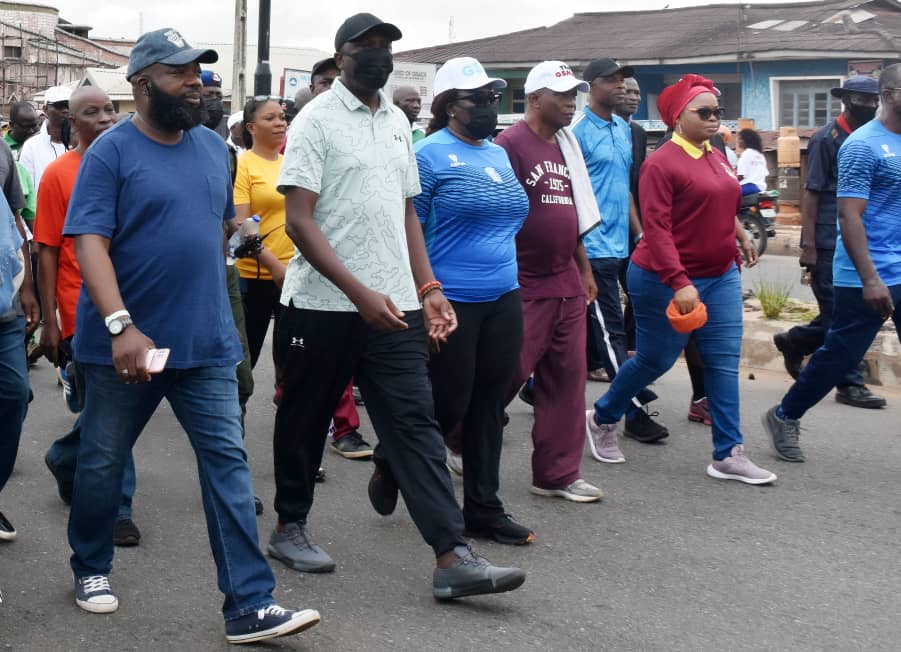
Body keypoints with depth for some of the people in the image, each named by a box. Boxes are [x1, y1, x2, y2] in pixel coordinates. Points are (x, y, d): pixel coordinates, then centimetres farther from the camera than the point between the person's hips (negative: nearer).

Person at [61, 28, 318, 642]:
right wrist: (120, 326, -29)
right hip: (128, 343, -4)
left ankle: (250, 606, -2)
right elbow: (90, 243, -18)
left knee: (229, 463, -2)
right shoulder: (111, 152, -10)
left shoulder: (214, 147, 8)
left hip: (207, 342, 4)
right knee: (103, 462, 12)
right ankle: (92, 568, 35)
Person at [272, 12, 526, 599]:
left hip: (394, 305, 5)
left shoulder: (397, 121, 13)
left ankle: (453, 557, -5)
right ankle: (290, 527, 30)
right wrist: (359, 292, -21)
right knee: (306, 420, 10)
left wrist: (428, 289, 7)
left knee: (416, 423, -2)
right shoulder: (317, 120, -7)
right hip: (324, 306, -5)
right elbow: (299, 221, -14)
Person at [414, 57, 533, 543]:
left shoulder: (500, 154, 14)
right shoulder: (430, 155, -8)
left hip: (504, 300, 7)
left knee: (489, 406, 9)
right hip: (451, 302, -7)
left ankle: (484, 508, 18)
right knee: (449, 406, -1)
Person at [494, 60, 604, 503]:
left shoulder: (566, 145, 15)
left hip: (566, 283, 8)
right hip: (524, 285, -8)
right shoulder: (511, 144, -11)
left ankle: (558, 474, 15)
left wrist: (584, 268, 22)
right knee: (507, 375, -2)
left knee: (567, 379, 8)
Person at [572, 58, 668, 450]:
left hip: (620, 245, 9)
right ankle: (636, 414, -2)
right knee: (610, 333, -5)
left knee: (596, 331, 14)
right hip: (593, 248, -9)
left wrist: (639, 233, 18)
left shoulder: (622, 128, 16)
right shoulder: (578, 130, -11)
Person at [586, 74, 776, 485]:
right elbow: (657, 229, -21)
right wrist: (680, 283, -27)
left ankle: (728, 455, 6)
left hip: (720, 278, 7)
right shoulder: (662, 163, -15)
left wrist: (734, 261, 16)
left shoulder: (718, 159, 9)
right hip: (666, 282, -7)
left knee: (724, 363, 2)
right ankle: (602, 417, 31)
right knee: (655, 360, 6)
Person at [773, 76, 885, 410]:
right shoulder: (827, 139, -8)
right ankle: (850, 384, 6)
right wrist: (808, 246, -14)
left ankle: (793, 342, 31)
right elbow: (811, 194, -10)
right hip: (829, 244, -7)